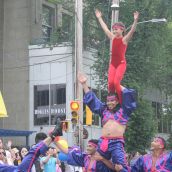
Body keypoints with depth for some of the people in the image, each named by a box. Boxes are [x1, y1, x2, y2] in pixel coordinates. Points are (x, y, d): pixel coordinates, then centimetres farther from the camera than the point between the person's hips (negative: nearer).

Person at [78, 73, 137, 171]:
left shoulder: (123, 111, 9)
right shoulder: (104, 110, 19)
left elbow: (129, 96, 3)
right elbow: (91, 100, 23)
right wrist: (84, 84, 21)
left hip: (117, 143, -5)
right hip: (103, 142, 5)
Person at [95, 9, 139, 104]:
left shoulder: (125, 39, -4)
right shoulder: (112, 38, 11)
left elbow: (132, 30, -19)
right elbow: (105, 28, 20)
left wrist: (135, 20, -33)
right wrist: (99, 18, 27)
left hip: (121, 63, -5)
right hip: (112, 63, 5)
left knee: (116, 82, -18)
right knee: (110, 83, -9)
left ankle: (122, 103, -7)